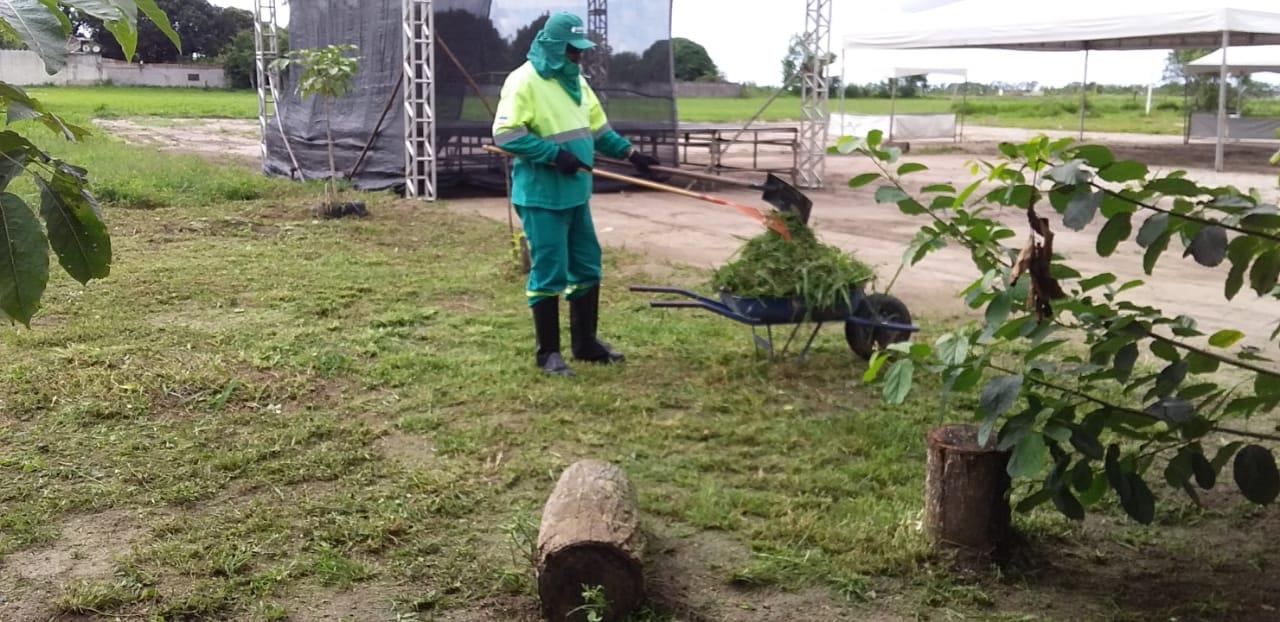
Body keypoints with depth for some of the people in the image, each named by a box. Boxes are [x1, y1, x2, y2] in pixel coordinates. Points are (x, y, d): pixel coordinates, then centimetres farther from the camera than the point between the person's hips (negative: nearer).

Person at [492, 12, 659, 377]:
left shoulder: (575, 81, 13)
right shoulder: (525, 81, -14)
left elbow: (598, 128, 22)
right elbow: (505, 134, -20)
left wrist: (629, 153, 11)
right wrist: (555, 154, -24)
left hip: (575, 193, 9)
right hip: (542, 196, -9)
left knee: (587, 267, 14)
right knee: (549, 273, -3)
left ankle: (586, 343, 27)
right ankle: (548, 352, 10)